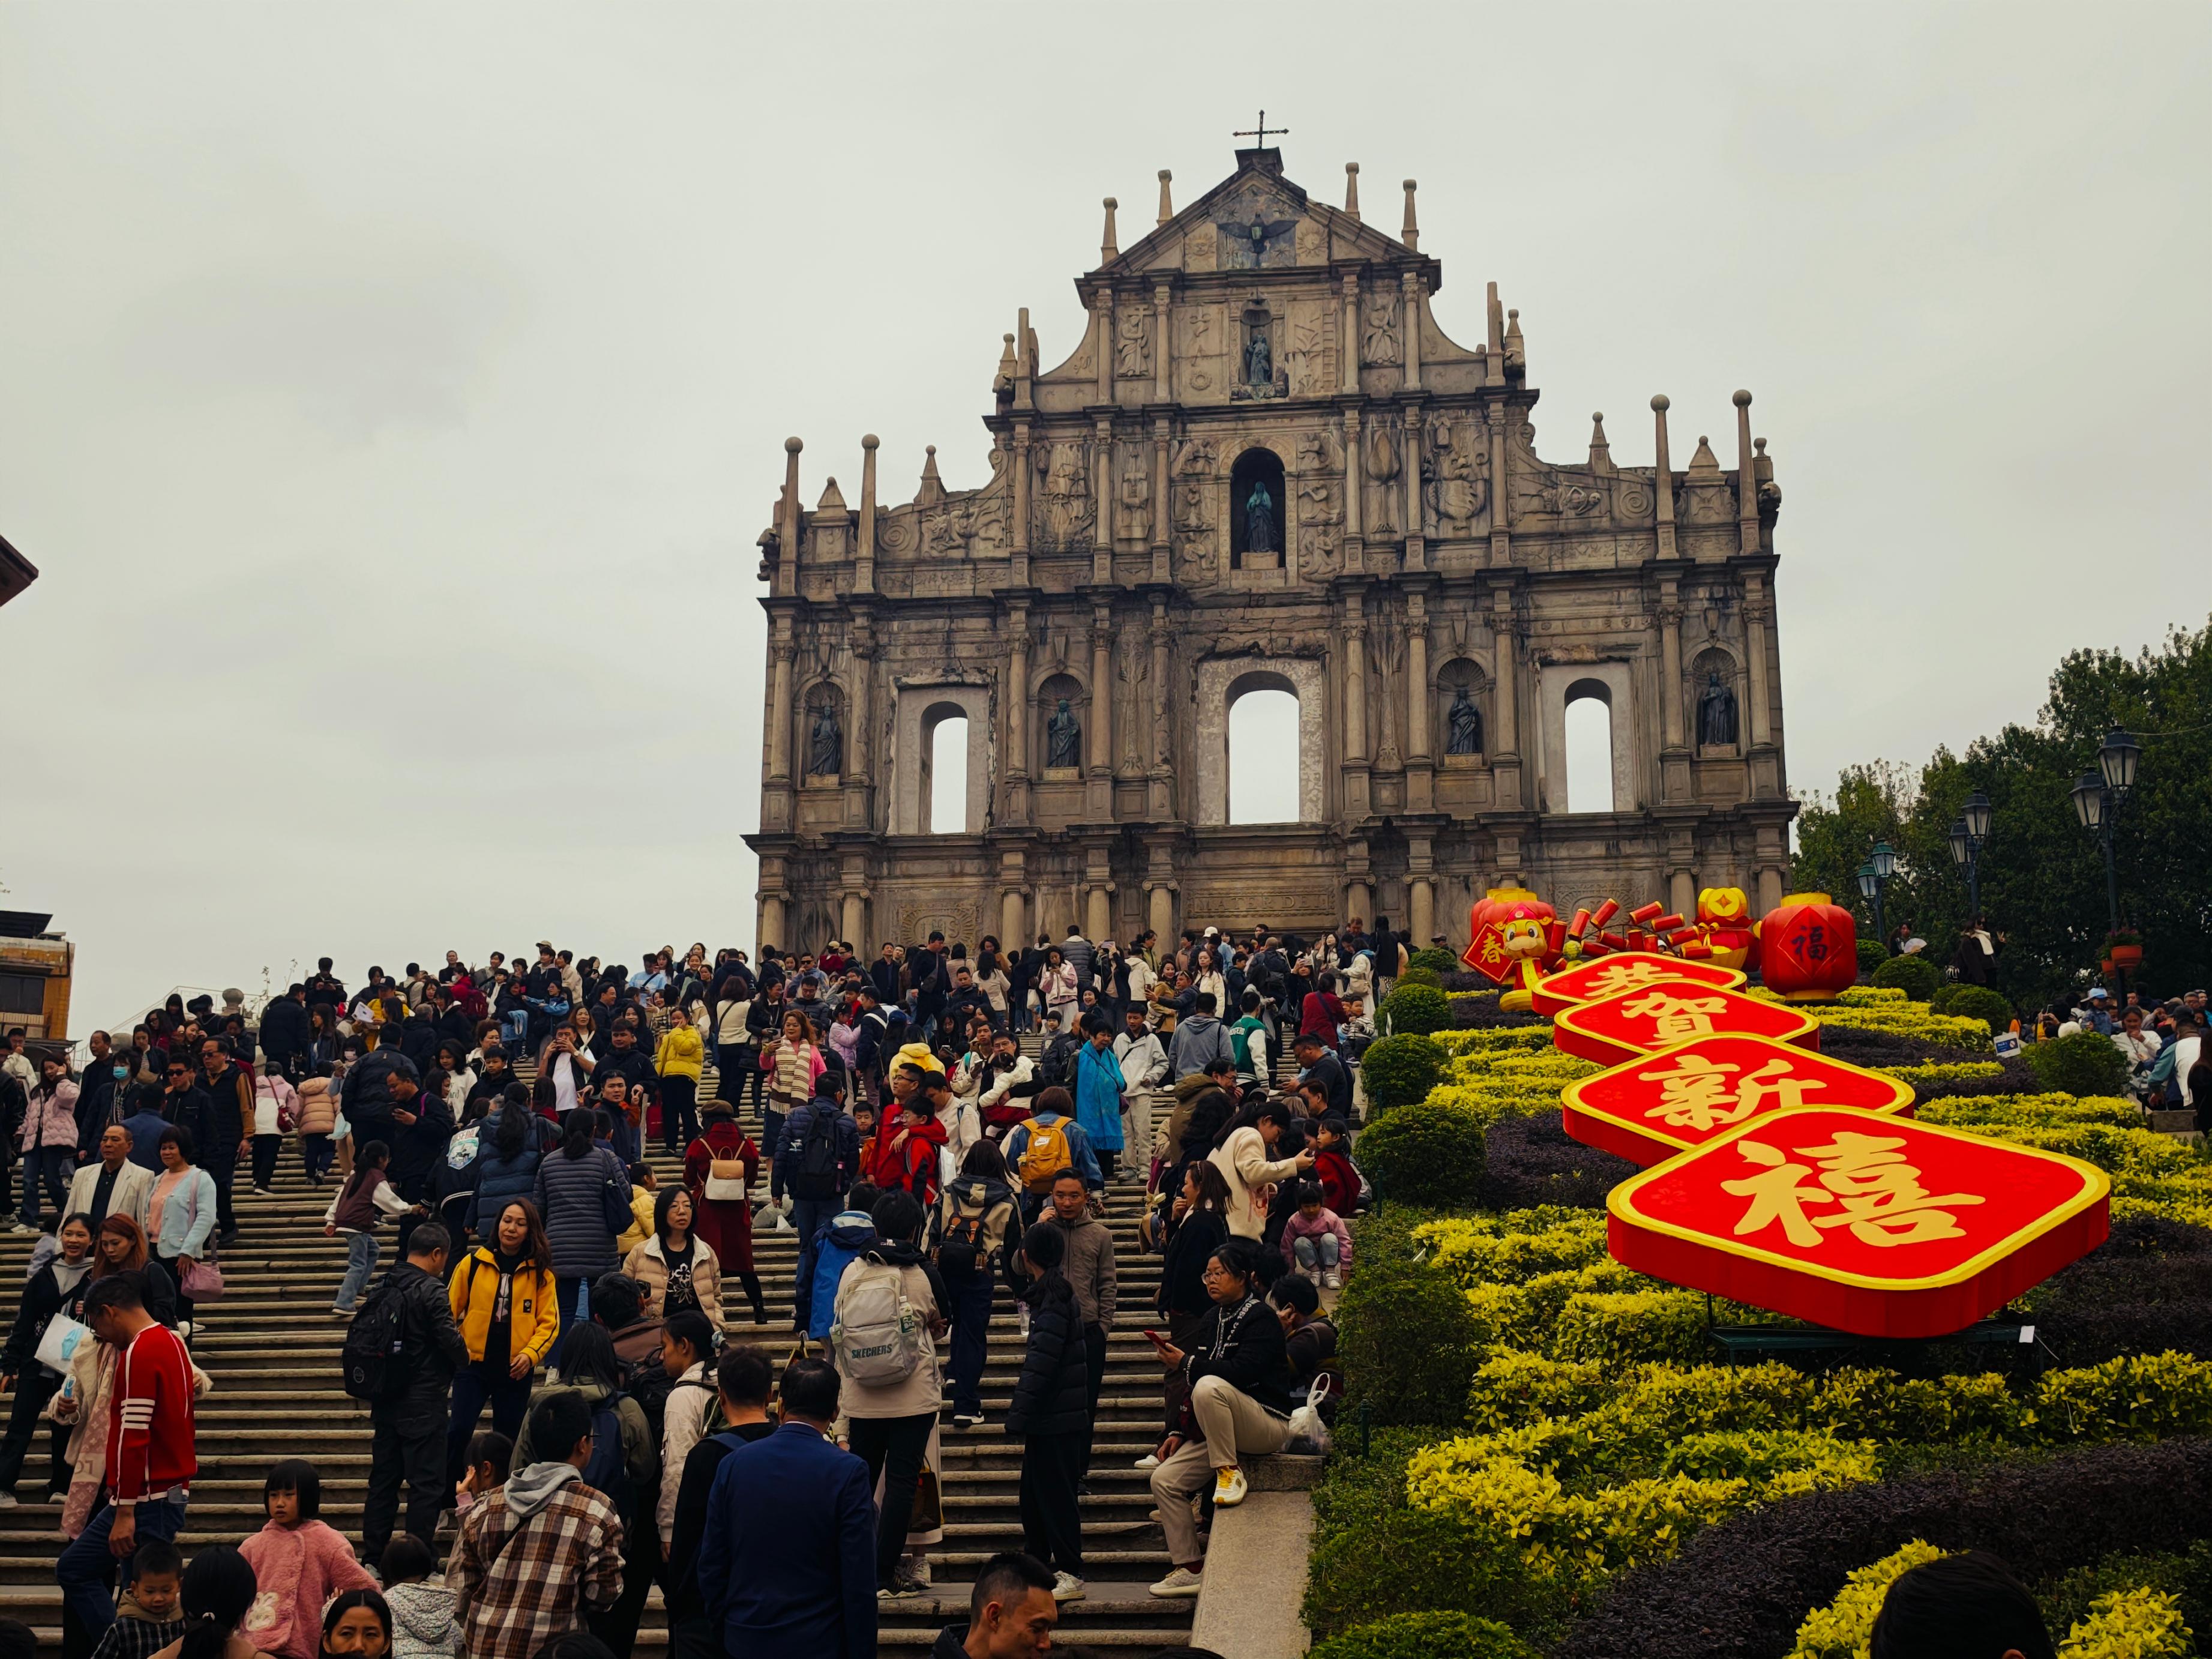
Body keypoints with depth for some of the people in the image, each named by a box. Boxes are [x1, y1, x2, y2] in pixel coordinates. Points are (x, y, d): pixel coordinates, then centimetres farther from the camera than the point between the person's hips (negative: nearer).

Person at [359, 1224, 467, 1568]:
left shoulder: (383, 1288, 7)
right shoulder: (431, 1290, -16)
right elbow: (451, 1342, -18)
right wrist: (464, 1355, 3)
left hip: (385, 1399, 7)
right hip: (422, 1403, -7)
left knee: (383, 1478, 14)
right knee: (427, 1482, 0)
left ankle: (373, 1556, 20)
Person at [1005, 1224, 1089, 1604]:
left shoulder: (1053, 1300, -17)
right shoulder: (1056, 1293, 13)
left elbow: (1041, 1363, -21)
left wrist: (1018, 1416, -19)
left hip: (1056, 1420, -10)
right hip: (1050, 1419, 10)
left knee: (1056, 1494, -3)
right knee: (1034, 1494, 15)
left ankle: (1071, 1575, 4)